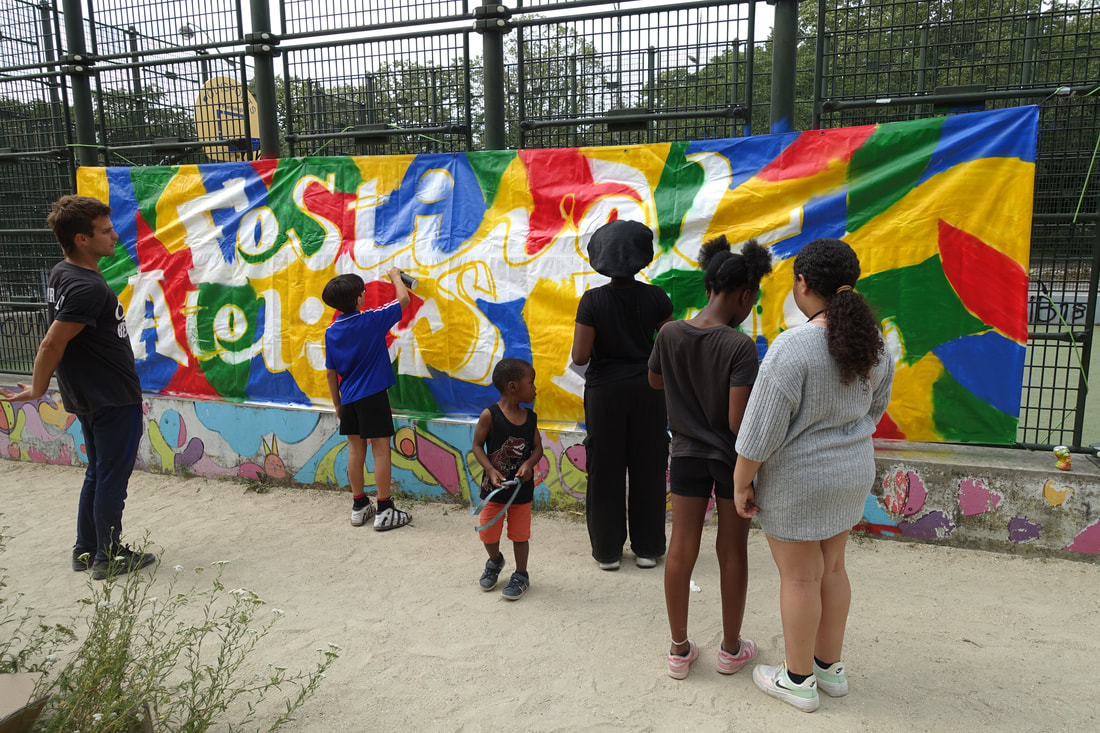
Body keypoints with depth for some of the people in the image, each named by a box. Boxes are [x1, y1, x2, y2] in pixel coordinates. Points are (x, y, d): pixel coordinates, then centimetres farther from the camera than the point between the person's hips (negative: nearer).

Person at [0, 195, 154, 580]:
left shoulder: (61, 274, 5)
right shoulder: (88, 288, -24)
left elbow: (58, 341, 15)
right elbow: (51, 345, -24)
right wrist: (37, 391, -11)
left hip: (88, 396, 9)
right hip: (114, 399, -9)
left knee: (97, 473, 19)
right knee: (112, 478, 3)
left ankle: (86, 550, 29)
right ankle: (108, 558, 15)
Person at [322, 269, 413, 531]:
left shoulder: (331, 332, 3)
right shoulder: (371, 320, -12)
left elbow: (330, 373, 9)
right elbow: (404, 299, -2)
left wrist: (337, 404, 19)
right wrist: (396, 277, 16)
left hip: (349, 399, 5)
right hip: (373, 395, -5)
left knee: (356, 449, 13)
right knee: (380, 450, 0)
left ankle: (359, 506, 21)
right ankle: (384, 511, 3)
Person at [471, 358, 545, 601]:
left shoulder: (530, 417, -3)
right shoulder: (489, 415, -15)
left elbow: (537, 448, 3)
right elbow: (477, 446, -9)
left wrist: (529, 464, -17)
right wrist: (490, 470, -21)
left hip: (522, 488, 2)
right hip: (494, 488, -2)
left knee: (520, 535, 10)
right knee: (488, 534, 12)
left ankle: (521, 575, 31)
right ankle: (495, 561, 43)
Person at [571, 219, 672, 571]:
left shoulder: (592, 301, -13)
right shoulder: (656, 297, -7)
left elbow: (580, 357, -16)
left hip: (605, 390, -1)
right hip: (647, 389, 2)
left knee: (606, 470, 10)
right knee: (648, 468, 12)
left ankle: (608, 550, 19)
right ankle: (647, 548, 22)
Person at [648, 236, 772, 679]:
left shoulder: (670, 334, -7)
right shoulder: (740, 347, -21)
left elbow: (655, 381, 11)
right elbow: (738, 422, -23)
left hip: (687, 455, 4)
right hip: (731, 458, -3)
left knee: (682, 548, 11)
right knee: (732, 551, 13)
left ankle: (679, 650, 24)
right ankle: (731, 649, 29)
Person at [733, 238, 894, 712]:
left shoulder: (793, 346, -25)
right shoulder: (873, 342, -1)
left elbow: (761, 428, -22)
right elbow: (875, 406, 13)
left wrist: (741, 481, -11)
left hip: (797, 481, -7)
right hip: (852, 473, 7)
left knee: (799, 577, 7)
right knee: (832, 568, 20)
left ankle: (798, 680, 24)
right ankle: (830, 667, 35)